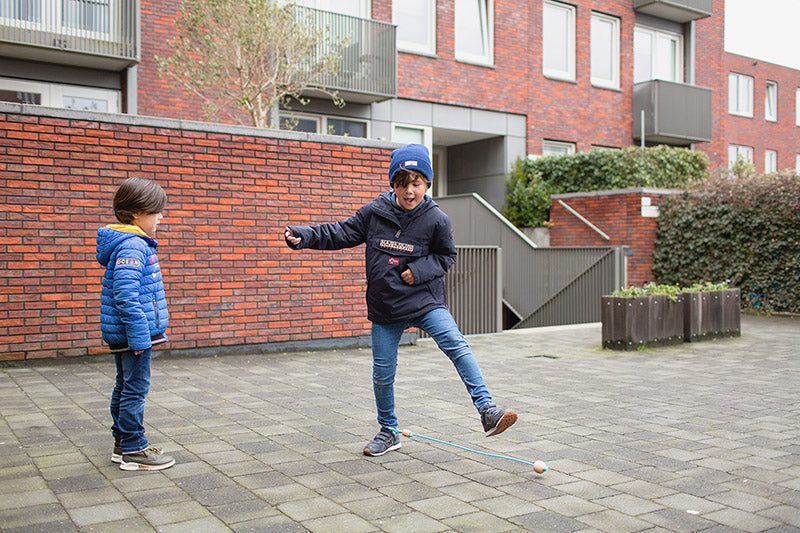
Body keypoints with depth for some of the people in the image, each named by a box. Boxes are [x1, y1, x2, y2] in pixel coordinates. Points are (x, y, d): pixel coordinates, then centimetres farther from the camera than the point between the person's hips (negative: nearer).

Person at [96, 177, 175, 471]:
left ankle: (123, 444, 28)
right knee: (135, 388, -2)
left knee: (125, 387, 17)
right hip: (132, 331, -11)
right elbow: (126, 296, -27)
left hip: (123, 334, 11)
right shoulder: (133, 246, -20)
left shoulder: (134, 243, 12)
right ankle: (134, 451, 7)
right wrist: (139, 336, -25)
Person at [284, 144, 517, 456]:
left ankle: (487, 411, -22)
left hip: (425, 301, -2)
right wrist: (304, 236, -4)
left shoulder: (436, 219, -7)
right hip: (385, 307, 2)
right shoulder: (374, 211, -4)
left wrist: (419, 270, -13)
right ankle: (388, 432, 29)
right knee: (382, 372, 8)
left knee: (456, 345, -24)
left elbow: (446, 256, 4)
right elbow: (343, 233, 6)